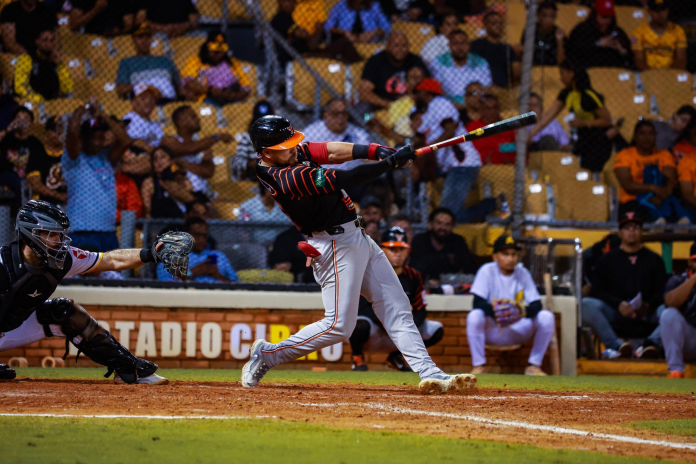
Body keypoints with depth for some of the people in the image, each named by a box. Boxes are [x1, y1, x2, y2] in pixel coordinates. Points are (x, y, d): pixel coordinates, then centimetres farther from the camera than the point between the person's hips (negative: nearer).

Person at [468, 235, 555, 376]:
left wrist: (522, 312, -32)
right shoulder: (487, 271, -6)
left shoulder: (523, 273, 1)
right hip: (492, 331, -2)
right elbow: (478, 303, -17)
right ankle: (479, 365, -18)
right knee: (474, 316, -32)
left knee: (547, 316, -20)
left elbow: (537, 306, -7)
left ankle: (534, 365, -10)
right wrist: (495, 311, -39)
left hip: (519, 331, 2)